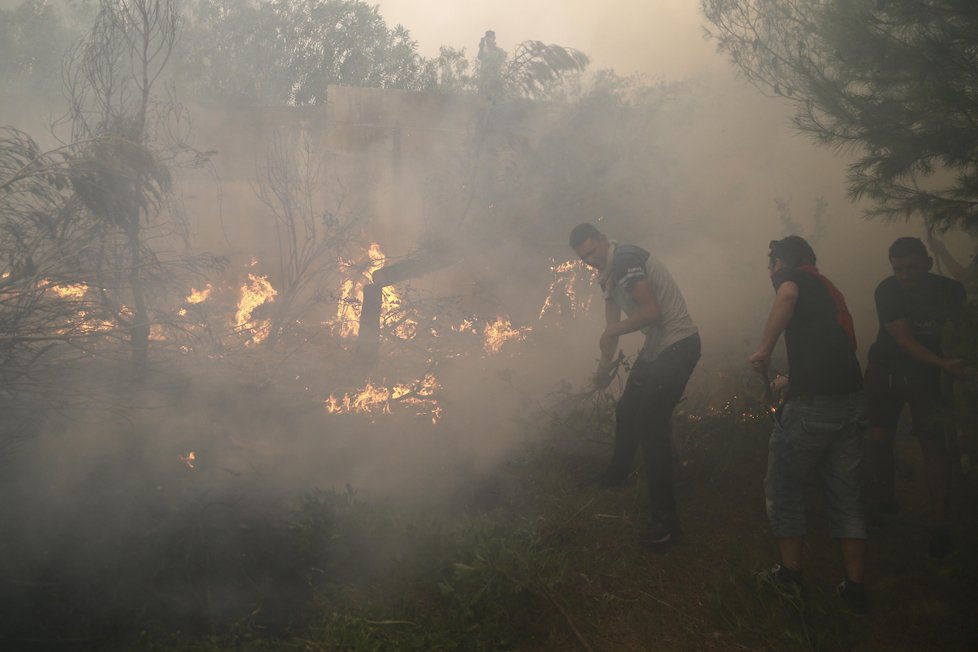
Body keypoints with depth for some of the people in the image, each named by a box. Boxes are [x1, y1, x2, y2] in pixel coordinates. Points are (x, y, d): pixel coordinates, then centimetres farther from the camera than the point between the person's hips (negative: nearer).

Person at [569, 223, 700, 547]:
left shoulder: (625, 259, -19)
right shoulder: (607, 273, 12)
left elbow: (652, 312, -25)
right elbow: (612, 327, 20)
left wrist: (610, 332, -14)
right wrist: (603, 368, 17)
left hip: (679, 345, -10)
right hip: (655, 347, 10)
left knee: (651, 425, -14)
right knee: (626, 409, 24)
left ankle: (665, 518, -9)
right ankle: (618, 472, 49)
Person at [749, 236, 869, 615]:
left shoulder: (794, 277, 2)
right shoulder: (829, 290, 25)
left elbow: (787, 294, -23)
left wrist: (765, 349, -22)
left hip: (811, 402, -7)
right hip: (852, 399, 7)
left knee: (783, 488, 11)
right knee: (846, 495, 14)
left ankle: (791, 573, 19)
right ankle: (855, 590, 15)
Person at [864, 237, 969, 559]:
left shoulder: (951, 290, -13)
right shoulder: (887, 292, -19)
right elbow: (905, 340, -24)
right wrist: (945, 364, -34)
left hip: (928, 372, 0)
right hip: (886, 369, 0)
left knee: (933, 442, -12)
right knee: (880, 436, -4)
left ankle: (939, 525, -11)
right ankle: (885, 497, 23)